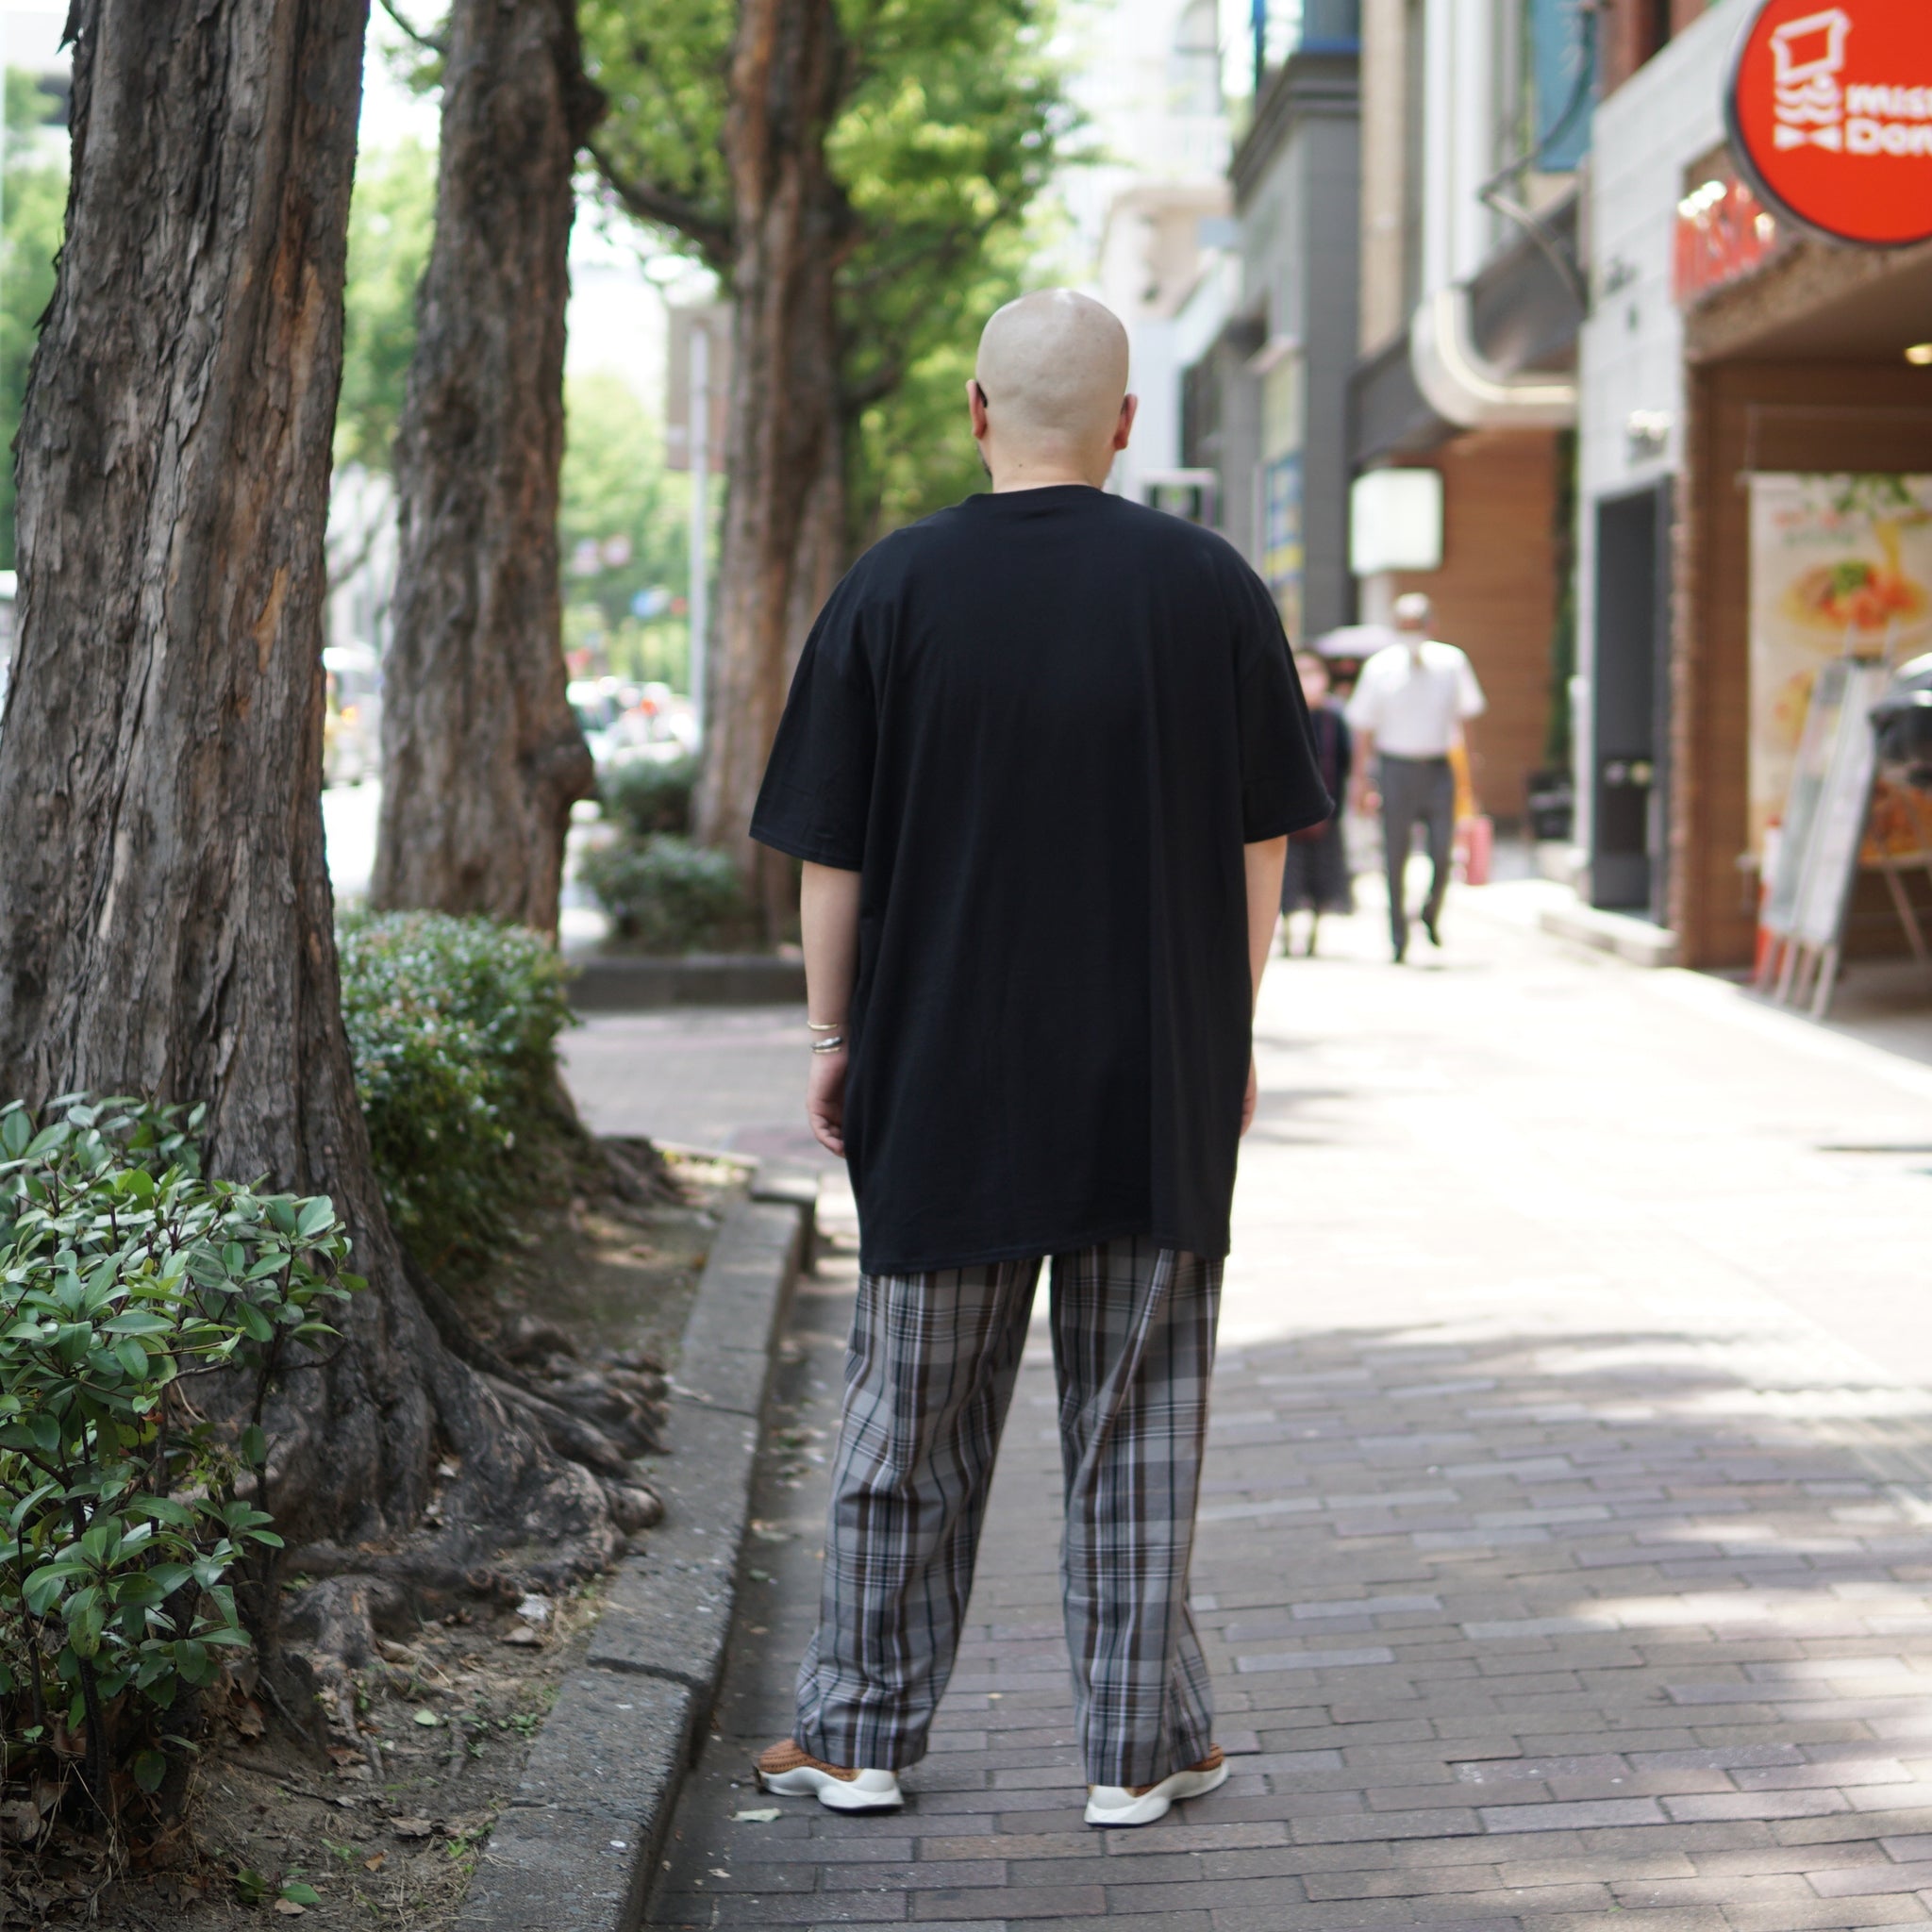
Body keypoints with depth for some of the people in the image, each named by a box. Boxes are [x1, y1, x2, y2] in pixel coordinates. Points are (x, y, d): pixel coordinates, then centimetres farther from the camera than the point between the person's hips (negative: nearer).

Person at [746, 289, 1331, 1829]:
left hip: (944, 1075, 0)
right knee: (1139, 1424, 8)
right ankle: (1142, 1745, 13)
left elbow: (832, 858, -2)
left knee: (913, 1416, 11)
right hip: (1162, 1086, 0)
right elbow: (1261, 847, 3)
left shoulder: (895, 591, -4)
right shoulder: (1211, 588, -1)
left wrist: (834, 1039, 8)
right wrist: (1230, 1033, 13)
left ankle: (862, 1732, 20)